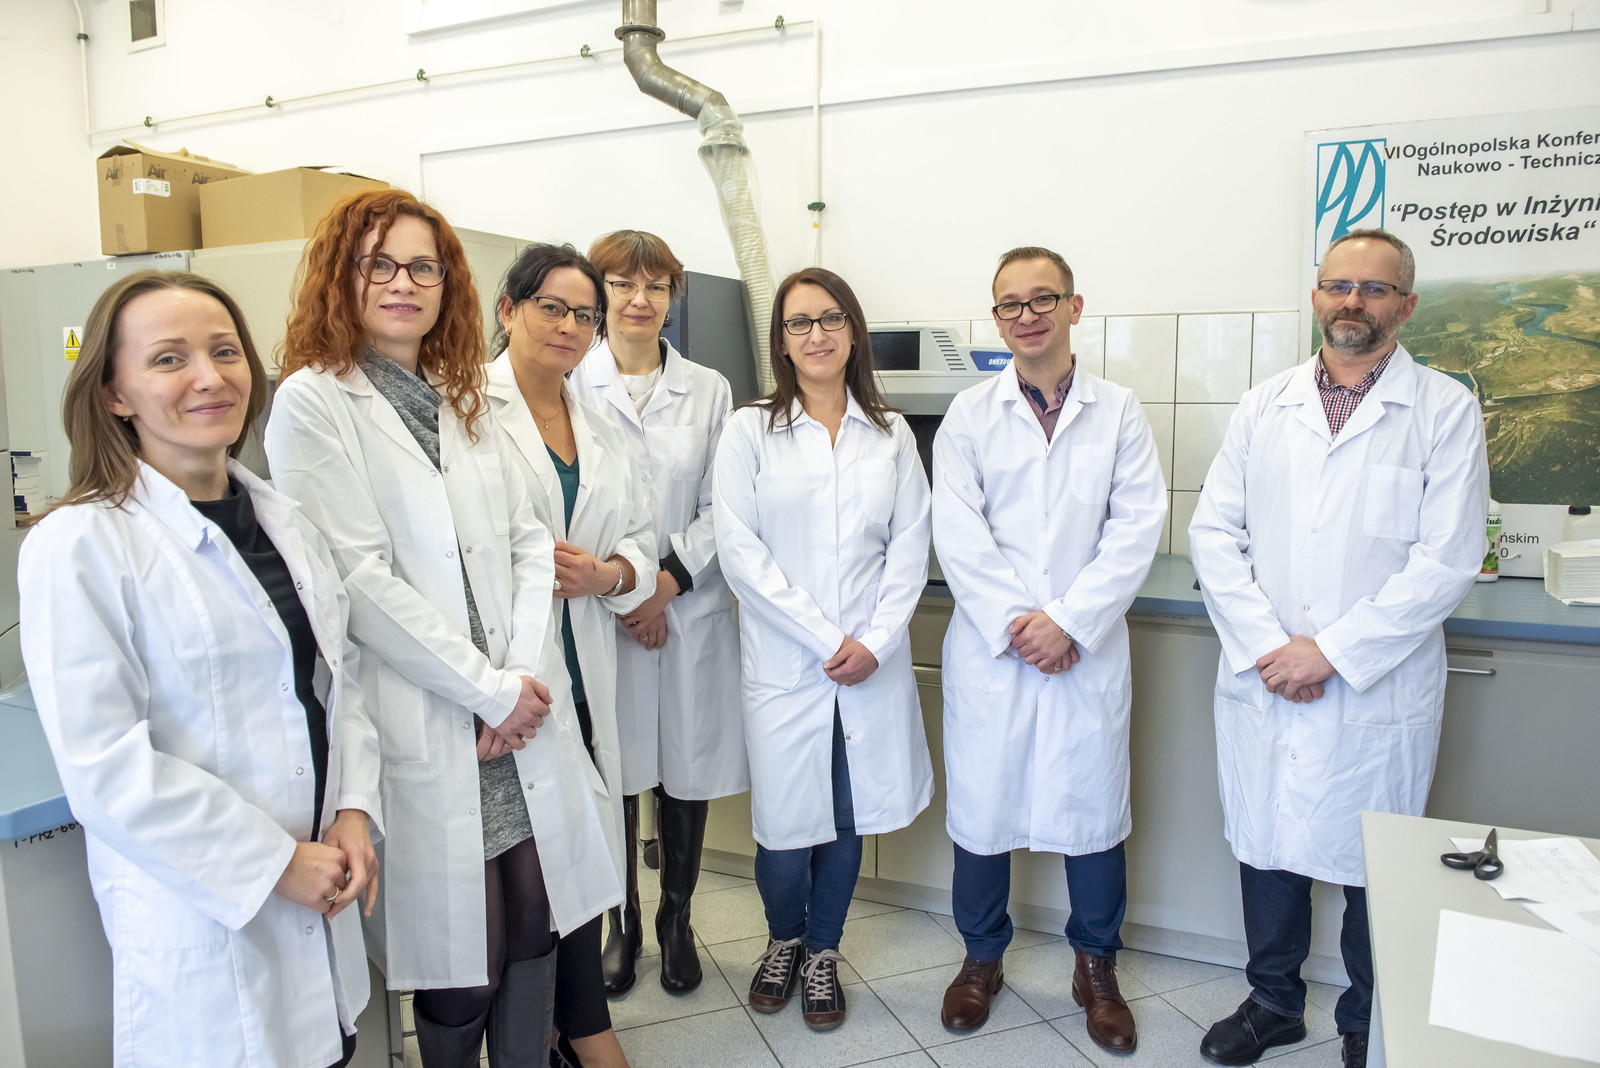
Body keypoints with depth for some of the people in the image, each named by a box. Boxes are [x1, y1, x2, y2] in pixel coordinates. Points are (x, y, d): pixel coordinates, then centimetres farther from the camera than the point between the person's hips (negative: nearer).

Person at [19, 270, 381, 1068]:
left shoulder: (282, 520, 5)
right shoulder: (78, 546, -14)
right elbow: (102, 765, -17)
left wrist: (354, 811, -3)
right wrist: (274, 863, -15)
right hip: (201, 918, -5)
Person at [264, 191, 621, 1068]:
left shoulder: (465, 398, 14)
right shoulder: (314, 402, -5)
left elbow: (529, 541, 9)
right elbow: (357, 580, -13)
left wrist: (527, 672, -5)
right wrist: (489, 690, -11)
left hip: (522, 711, 5)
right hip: (424, 727, -5)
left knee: (537, 924, 12)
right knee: (457, 956, 6)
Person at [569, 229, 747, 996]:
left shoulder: (709, 390, 8)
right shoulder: (569, 387, 2)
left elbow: (723, 509, 3)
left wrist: (667, 582, -8)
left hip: (690, 609, 2)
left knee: (688, 771, 10)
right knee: (612, 775, 7)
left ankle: (676, 920, 31)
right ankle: (622, 925, 29)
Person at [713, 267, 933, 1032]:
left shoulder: (891, 434, 9)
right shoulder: (750, 430, 1)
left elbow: (910, 546, 5)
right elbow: (740, 552, -7)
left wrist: (875, 640, -7)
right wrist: (826, 638, -11)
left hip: (873, 662, 2)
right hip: (784, 662, -2)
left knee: (848, 817, 9)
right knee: (787, 821, 3)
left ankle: (822, 952, 34)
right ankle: (783, 939, 35)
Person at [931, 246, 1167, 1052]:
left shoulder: (1119, 412, 5)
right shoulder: (969, 415, 4)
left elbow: (1137, 526, -4)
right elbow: (957, 532, -4)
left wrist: (1068, 620, -13)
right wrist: (1015, 621, -13)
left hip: (1088, 649, 0)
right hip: (989, 648, 0)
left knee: (1094, 805, 9)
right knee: (981, 804, 9)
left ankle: (1096, 968, 33)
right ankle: (982, 958, 32)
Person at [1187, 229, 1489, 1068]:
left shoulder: (1445, 411, -2)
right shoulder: (1263, 407, 7)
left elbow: (1446, 559, -9)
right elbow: (1214, 532, 2)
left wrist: (1330, 651, -15)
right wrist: (1264, 646, -9)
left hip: (1377, 693, -2)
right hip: (1261, 683, 3)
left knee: (1375, 869, 11)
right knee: (1265, 844, 14)